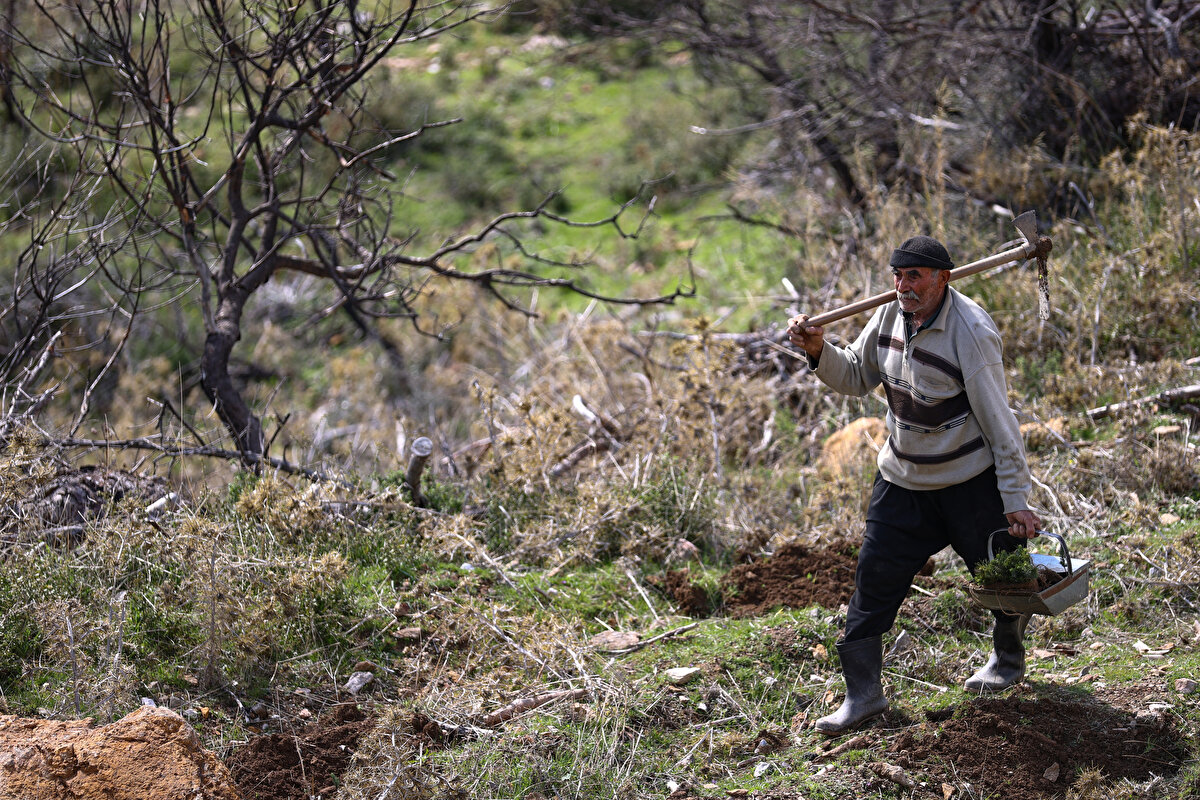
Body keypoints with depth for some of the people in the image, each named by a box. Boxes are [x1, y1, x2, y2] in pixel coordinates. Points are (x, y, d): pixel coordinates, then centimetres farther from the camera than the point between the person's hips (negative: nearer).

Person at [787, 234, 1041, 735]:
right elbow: (856, 377, 13)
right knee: (875, 575, -1)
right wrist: (819, 351, -8)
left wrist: (1015, 500, -18)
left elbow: (998, 422, -19)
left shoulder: (971, 332, -22)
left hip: (971, 483, -5)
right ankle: (863, 693, 6)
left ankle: (1009, 659, 40)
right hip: (903, 482, 5)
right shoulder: (889, 317, -3)